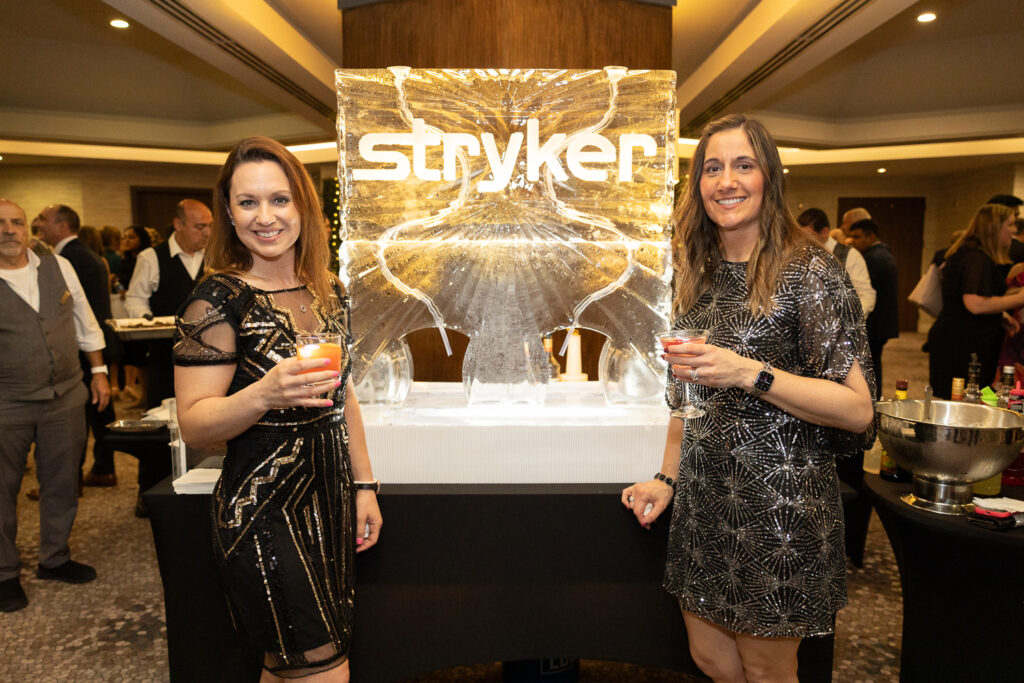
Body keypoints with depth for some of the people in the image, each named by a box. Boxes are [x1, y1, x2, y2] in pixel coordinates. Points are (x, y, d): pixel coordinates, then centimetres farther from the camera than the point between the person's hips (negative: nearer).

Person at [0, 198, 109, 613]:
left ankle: (54, 559, 34)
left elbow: (84, 321, 11)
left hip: (66, 396, 3)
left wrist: (98, 370, 10)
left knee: (62, 484, 15)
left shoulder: (58, 267, 2)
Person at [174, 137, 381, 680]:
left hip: (330, 499, 6)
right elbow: (193, 425, -14)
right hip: (264, 511, -6)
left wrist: (364, 485, 13)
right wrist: (264, 394, -32)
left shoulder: (329, 290, 6)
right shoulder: (218, 300, -12)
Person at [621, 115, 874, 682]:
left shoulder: (810, 272, -12)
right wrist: (667, 478, 10)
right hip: (703, 500, 6)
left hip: (780, 504, -6)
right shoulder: (697, 273, 7)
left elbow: (857, 409, -15)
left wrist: (750, 373, -25)